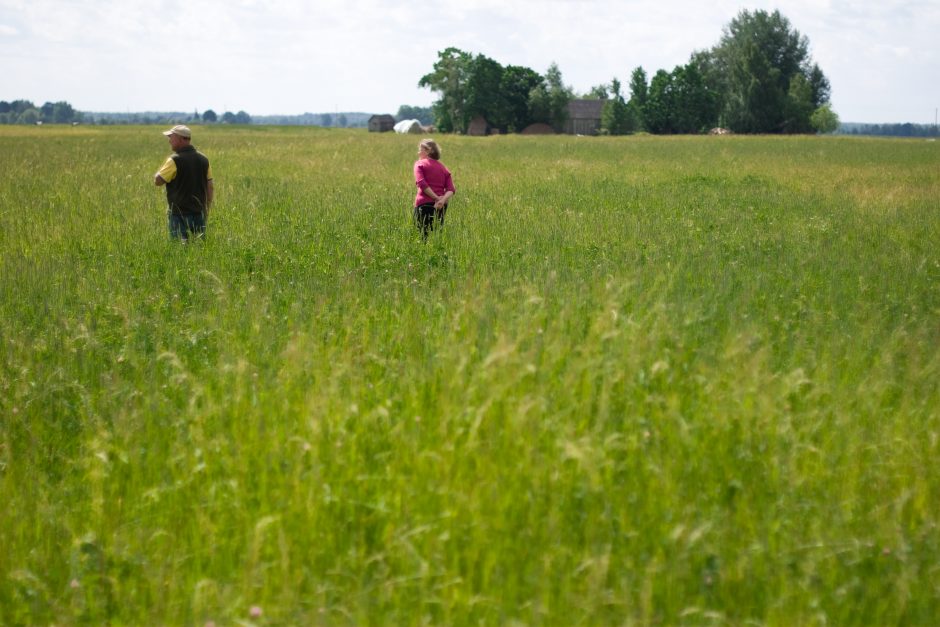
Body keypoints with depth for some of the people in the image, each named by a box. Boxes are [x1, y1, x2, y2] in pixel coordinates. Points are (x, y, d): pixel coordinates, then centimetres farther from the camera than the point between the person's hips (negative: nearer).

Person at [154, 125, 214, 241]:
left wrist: (163, 168, 7)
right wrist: (206, 210, 18)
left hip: (179, 215, -6)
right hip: (198, 214, 6)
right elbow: (210, 188, 9)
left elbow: (157, 181, -11)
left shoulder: (175, 160, -14)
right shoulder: (203, 159, 6)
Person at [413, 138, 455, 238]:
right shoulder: (443, 168, 18)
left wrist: (437, 198, -13)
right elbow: (451, 189, 2)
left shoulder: (420, 164, 4)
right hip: (441, 206, 5)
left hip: (424, 204, -5)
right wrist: (443, 200, -12)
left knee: (425, 234, -6)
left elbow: (421, 183, -12)